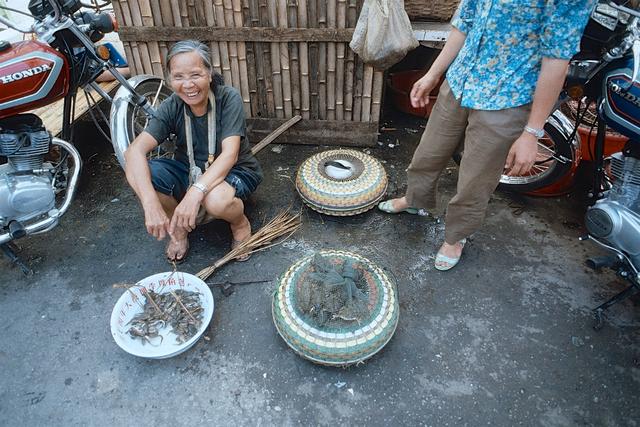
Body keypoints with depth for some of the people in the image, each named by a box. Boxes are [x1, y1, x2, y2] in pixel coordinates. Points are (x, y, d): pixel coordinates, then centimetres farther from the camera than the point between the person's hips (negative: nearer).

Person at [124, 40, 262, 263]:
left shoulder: (228, 98, -21)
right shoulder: (171, 107, -14)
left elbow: (229, 154, -32)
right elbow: (135, 151, -27)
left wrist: (195, 192, -48)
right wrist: (151, 204, -44)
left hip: (235, 171, -4)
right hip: (189, 171, 4)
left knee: (216, 200, -40)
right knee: (137, 170, -23)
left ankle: (240, 224, -2)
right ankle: (177, 228, 2)